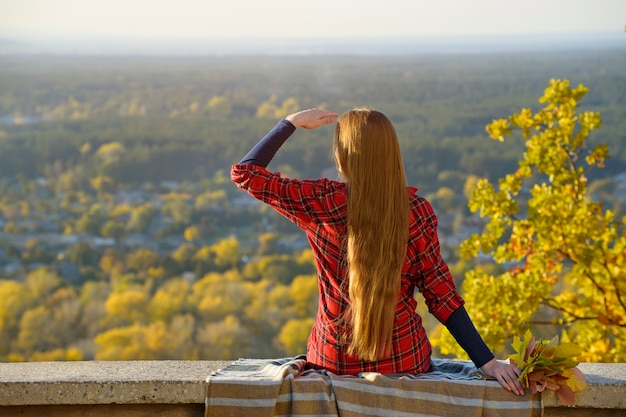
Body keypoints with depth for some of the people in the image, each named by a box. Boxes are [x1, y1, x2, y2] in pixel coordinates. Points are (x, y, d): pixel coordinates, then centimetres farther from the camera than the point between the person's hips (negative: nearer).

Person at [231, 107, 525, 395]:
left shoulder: (323, 202, -16)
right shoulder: (417, 210, -11)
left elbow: (244, 172, -7)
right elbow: (440, 293, -10)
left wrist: (292, 123, 1)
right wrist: (487, 361, -7)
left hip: (335, 363, -1)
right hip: (405, 360, 2)